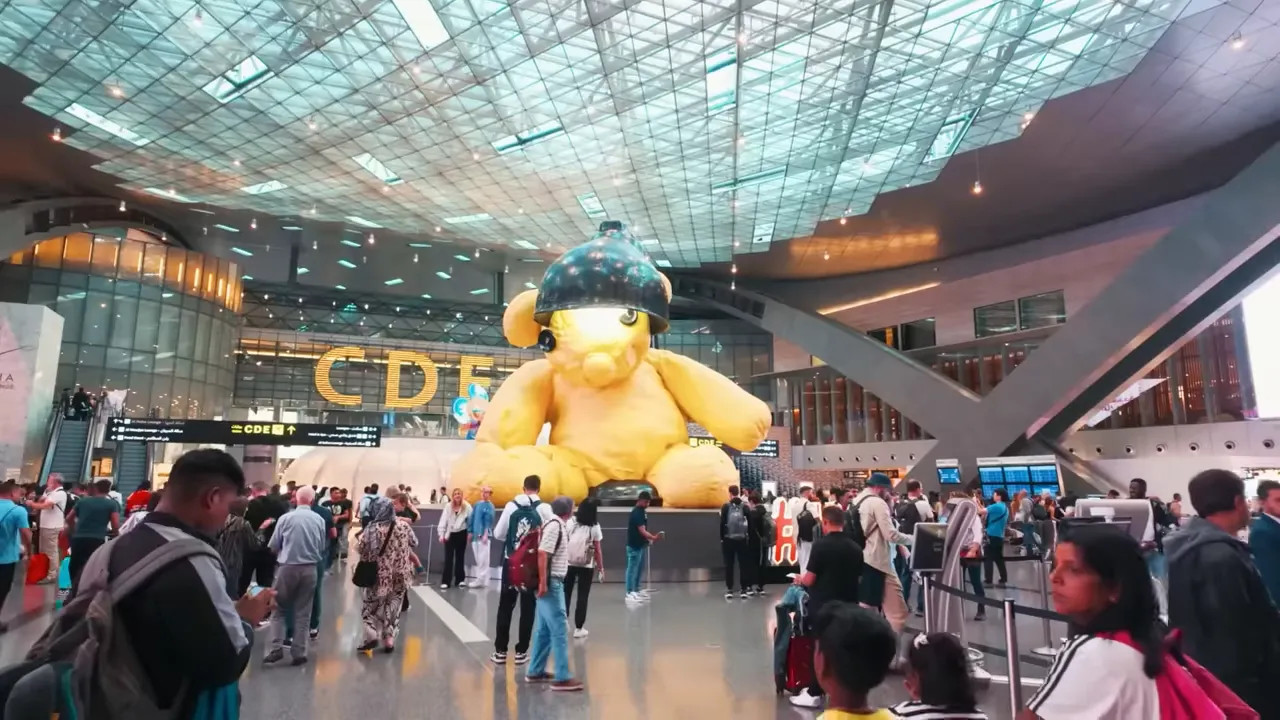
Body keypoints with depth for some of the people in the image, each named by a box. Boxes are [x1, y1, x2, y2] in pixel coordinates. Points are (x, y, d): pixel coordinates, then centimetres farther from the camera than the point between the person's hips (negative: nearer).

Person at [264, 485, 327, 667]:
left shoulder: (285, 518, -7)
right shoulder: (319, 519, -3)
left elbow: (274, 545, 2)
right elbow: (322, 546, 3)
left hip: (288, 567, -2)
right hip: (310, 568, 2)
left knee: (278, 609, 13)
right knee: (303, 612, 10)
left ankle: (277, 648, 4)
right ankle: (299, 652, 13)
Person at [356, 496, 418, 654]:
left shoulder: (372, 528, -15)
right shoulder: (404, 525, -5)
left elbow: (361, 550, -9)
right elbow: (414, 544, 7)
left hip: (379, 574, -3)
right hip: (400, 574, 3)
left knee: (370, 604, 16)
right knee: (393, 607, 15)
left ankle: (372, 635, 4)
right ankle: (389, 639, 15)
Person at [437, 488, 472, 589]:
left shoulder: (467, 506, -8)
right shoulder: (448, 506, -4)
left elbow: (471, 519, -5)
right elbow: (443, 520, -4)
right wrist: (441, 534, -8)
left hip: (461, 534, 0)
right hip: (450, 534, 0)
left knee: (460, 557, 11)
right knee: (448, 558, -1)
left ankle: (460, 580, 21)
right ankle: (445, 581, 1)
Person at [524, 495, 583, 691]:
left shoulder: (555, 524, 12)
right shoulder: (554, 525, -16)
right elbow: (542, 553, -23)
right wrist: (543, 582, -24)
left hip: (552, 583, 10)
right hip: (551, 583, -10)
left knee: (544, 630, 15)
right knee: (560, 630, -6)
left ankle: (535, 672, 23)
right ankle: (562, 678, -2)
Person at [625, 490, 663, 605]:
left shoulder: (642, 511, 10)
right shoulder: (636, 513, -20)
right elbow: (642, 531, -25)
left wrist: (651, 537, 12)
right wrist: (654, 538, -32)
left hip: (641, 545, 10)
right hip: (634, 546, -10)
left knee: (639, 569, 17)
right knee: (632, 569, -3)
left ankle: (636, 590, 27)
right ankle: (629, 593, 3)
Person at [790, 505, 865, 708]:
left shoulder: (821, 544, -15)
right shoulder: (855, 548, 1)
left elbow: (809, 580, -14)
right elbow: (858, 579, 11)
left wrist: (800, 579, 8)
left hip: (824, 606, -5)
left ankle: (814, 694, 12)